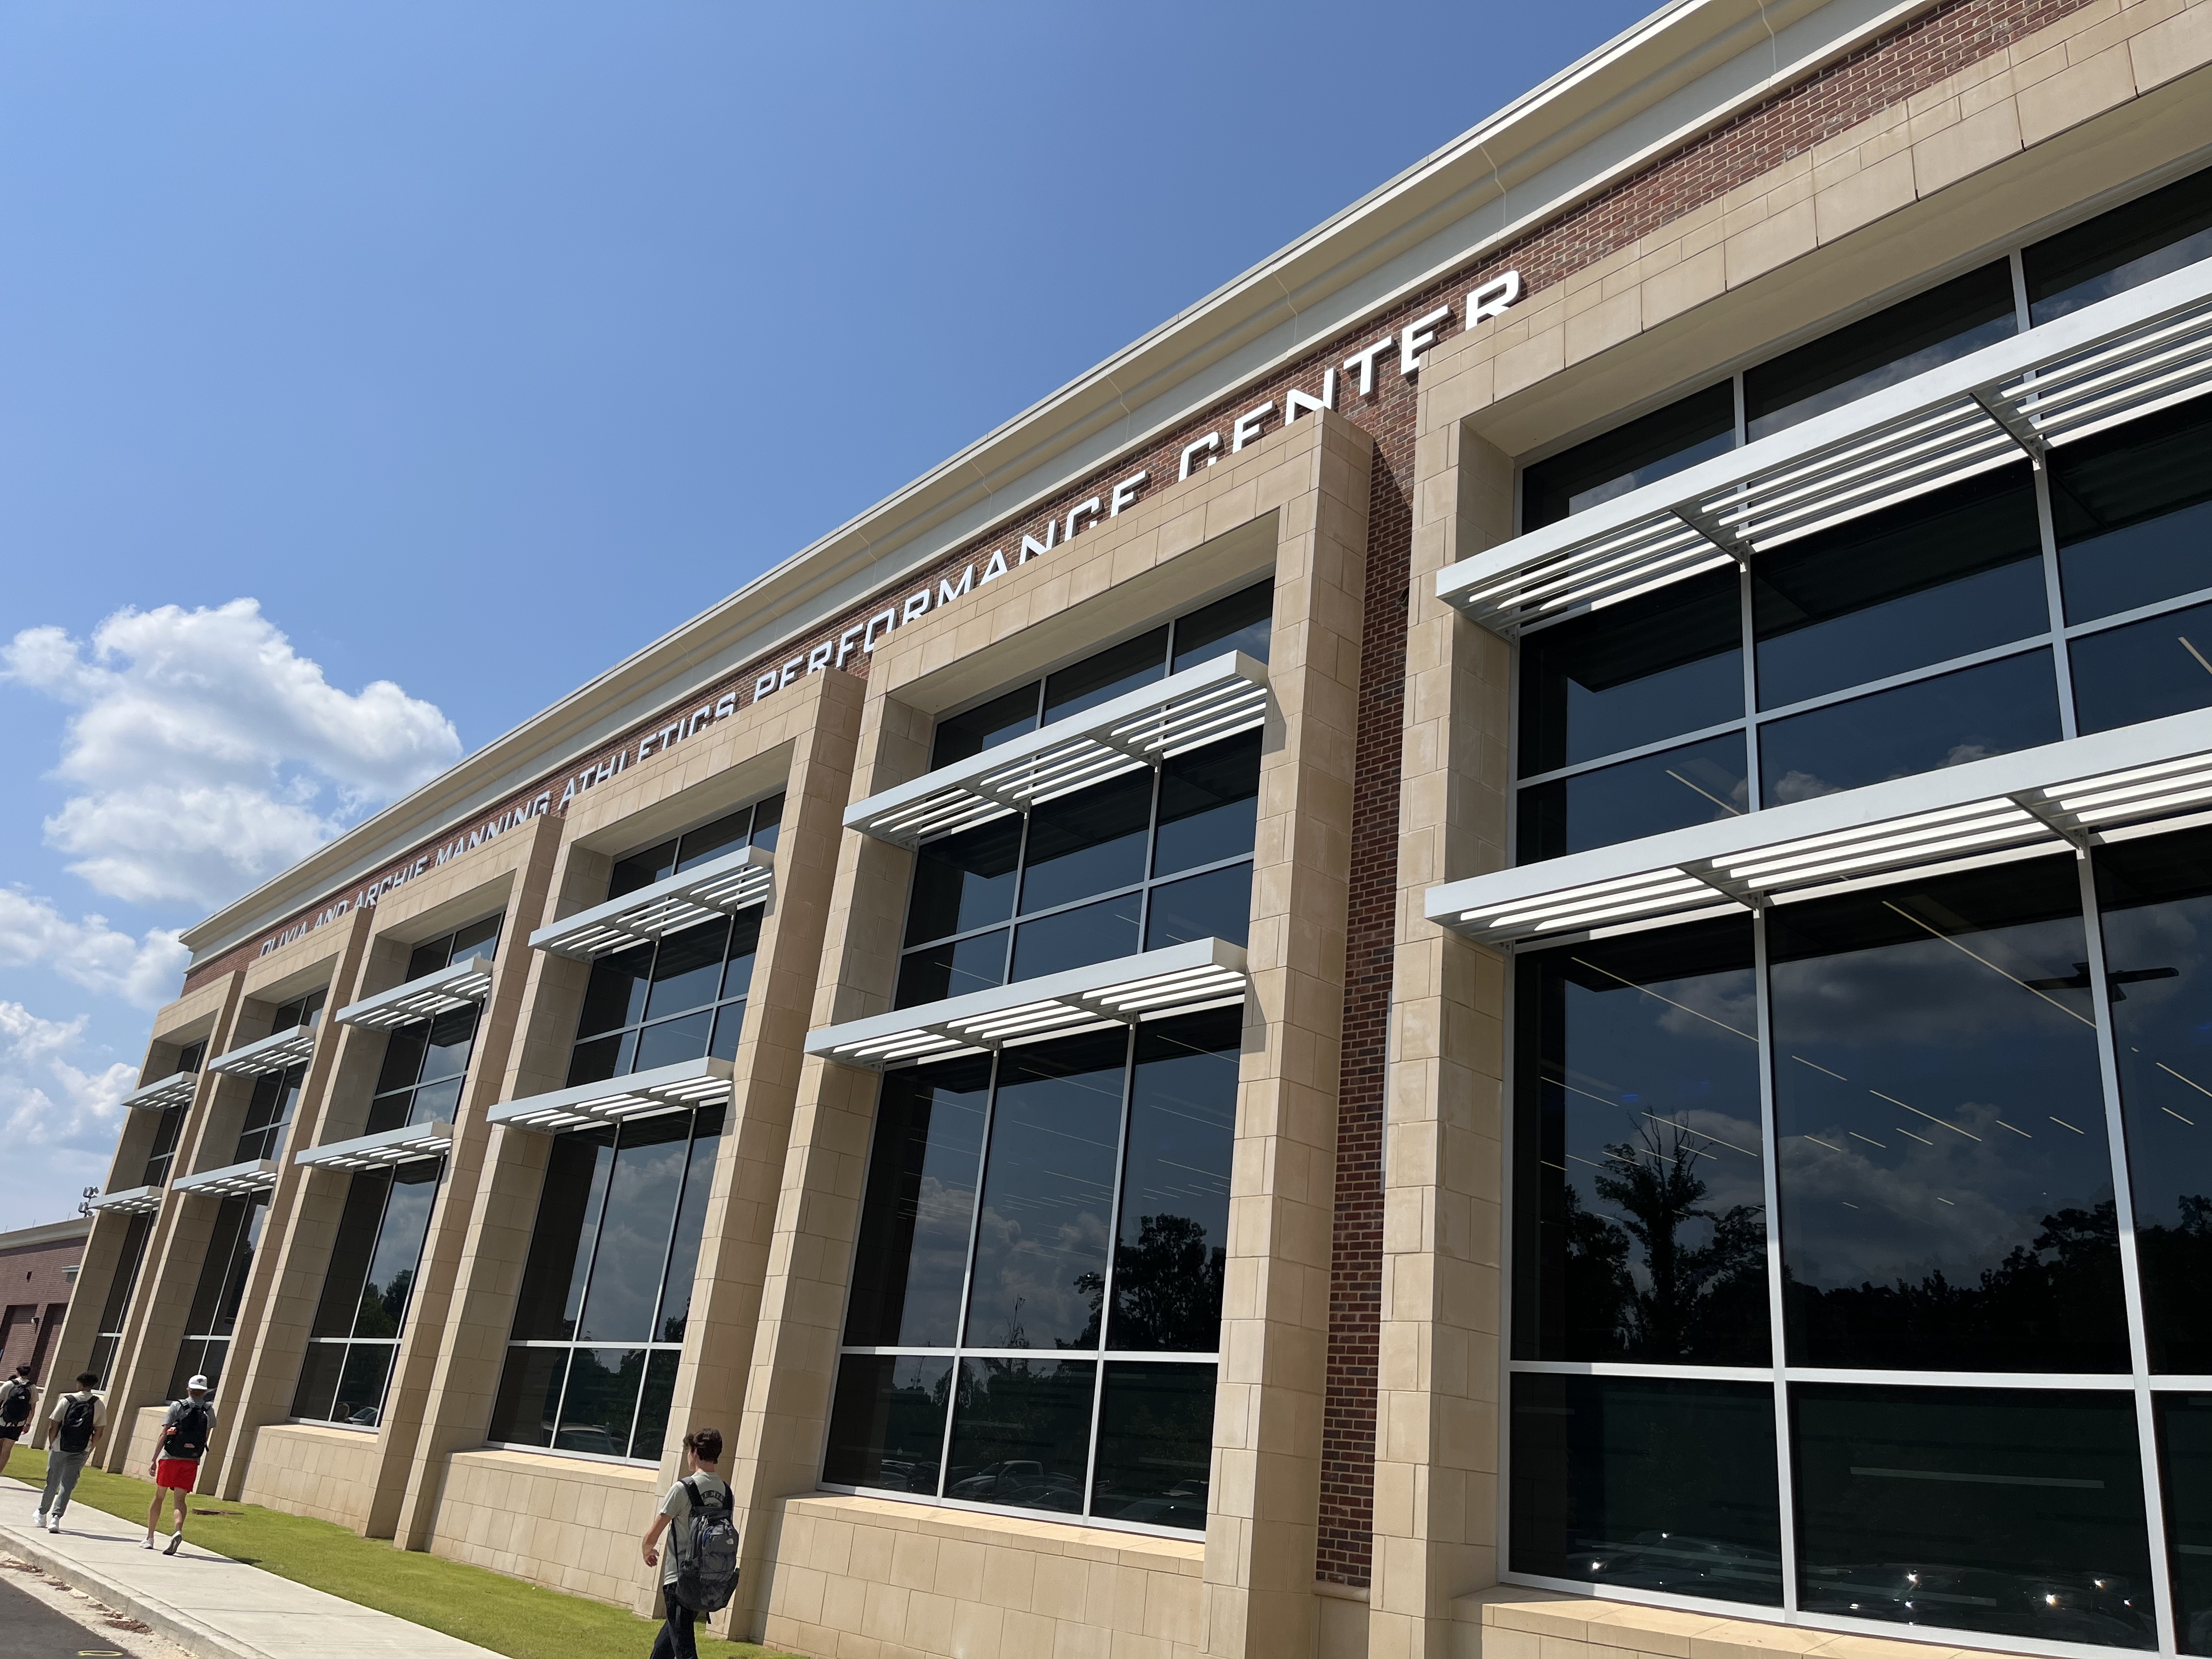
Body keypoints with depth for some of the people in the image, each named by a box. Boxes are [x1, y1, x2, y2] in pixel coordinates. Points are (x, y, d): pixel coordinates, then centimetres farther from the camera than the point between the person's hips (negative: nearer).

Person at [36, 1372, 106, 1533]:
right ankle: (56, 1517, -6)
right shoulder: (99, 1405, 0)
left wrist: (52, 1444, 8)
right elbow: (100, 1431, 0)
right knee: (67, 1485, 5)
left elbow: (55, 1425, -6)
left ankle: (42, 1514, 31)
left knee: (52, 1482, 15)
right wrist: (90, 1449, 11)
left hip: (60, 1448, 0)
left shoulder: (67, 1400, -5)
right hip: (82, 1451, 0)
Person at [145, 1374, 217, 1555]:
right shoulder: (208, 1410, 5)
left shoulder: (177, 1406, -1)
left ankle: (149, 1538, 17)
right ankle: (178, 1531, -22)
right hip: (192, 1461, 1)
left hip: (170, 1458, -1)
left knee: (159, 1496, 13)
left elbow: (164, 1435, -6)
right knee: (180, 1499, 2)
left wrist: (154, 1460, -5)